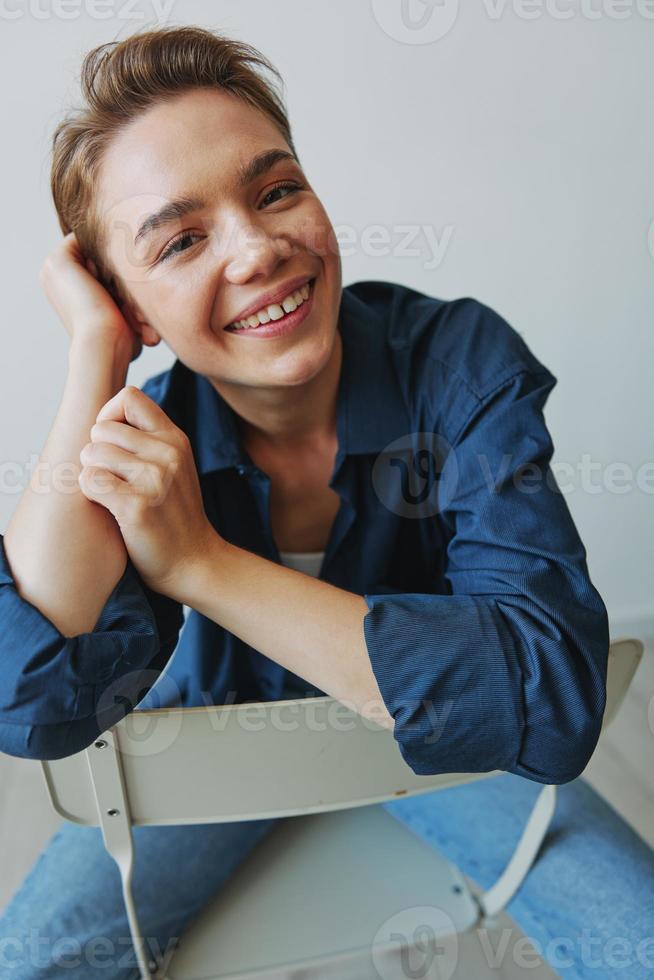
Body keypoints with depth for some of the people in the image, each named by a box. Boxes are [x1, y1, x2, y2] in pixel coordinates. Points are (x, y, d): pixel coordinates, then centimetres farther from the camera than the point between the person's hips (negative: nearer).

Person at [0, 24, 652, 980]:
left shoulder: (461, 360, -27)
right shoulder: (153, 435, -22)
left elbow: (552, 700, -36)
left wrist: (202, 562, -38)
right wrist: (94, 355, -35)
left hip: (436, 737, 0)